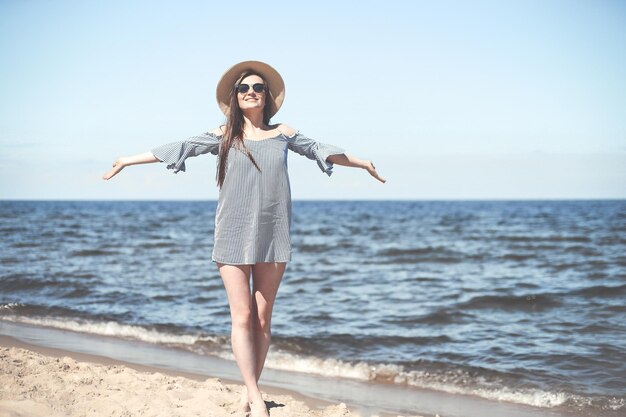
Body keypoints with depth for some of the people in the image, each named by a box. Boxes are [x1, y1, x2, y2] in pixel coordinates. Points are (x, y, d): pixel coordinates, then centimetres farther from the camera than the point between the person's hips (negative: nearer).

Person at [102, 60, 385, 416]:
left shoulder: (283, 133, 9)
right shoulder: (224, 135, 5)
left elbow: (321, 150, 19)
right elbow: (180, 148, 6)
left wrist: (363, 163, 28)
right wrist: (128, 161, 8)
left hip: (273, 236, 2)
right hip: (234, 236, -2)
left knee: (263, 318, 4)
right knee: (242, 317, -5)